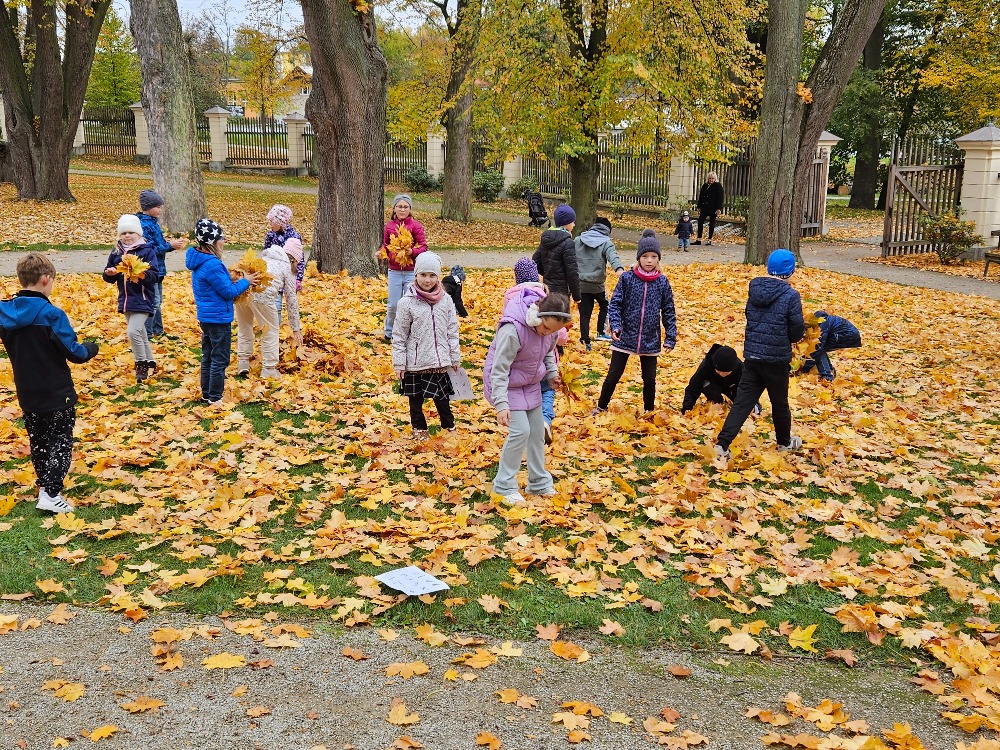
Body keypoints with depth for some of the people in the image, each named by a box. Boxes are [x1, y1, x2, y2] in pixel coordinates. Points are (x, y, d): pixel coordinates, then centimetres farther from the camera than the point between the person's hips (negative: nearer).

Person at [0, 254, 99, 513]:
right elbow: (74, 353, -18)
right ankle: (51, 494, -3)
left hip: (27, 394, 6)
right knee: (61, 443, 5)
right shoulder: (51, 314, -21)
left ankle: (45, 485, 30)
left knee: (38, 442, 19)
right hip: (56, 394, -6)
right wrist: (91, 348, 2)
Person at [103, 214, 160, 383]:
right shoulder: (117, 252, 9)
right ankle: (149, 362, 30)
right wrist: (109, 273, -9)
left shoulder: (147, 250, -8)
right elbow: (109, 278, 14)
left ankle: (141, 365, 0)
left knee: (133, 332, -17)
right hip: (125, 299, 6)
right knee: (140, 333, 16)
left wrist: (142, 274, -32)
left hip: (142, 300, -6)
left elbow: (155, 275, -14)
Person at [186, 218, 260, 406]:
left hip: (206, 316, 10)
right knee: (220, 359, -1)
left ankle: (207, 394, 26)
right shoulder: (212, 265, -24)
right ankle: (215, 398, 5)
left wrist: (231, 281, 6)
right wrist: (245, 282, -4)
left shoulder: (199, 260, 7)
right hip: (218, 318, -10)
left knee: (208, 356, 17)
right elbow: (229, 292, -17)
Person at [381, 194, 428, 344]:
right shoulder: (389, 226, 4)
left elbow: (423, 246, -6)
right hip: (394, 271, 2)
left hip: (412, 271, -2)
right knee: (393, 305, 4)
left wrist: (412, 251, -24)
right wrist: (382, 253, -7)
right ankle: (388, 334, 25)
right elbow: (386, 245, 14)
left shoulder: (416, 226, -5)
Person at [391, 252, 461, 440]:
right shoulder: (407, 303, -9)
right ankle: (419, 428, 29)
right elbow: (399, 336, -5)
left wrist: (455, 357, 8)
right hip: (415, 363, -2)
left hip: (441, 361, 2)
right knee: (416, 398, 12)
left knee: (442, 396, 13)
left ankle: (449, 425, 31)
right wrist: (399, 363, -6)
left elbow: (452, 331, 7)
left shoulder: (446, 301, 0)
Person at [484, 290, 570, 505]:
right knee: (520, 431, -13)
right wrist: (501, 403, -31)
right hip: (507, 383, -7)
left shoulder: (551, 324, -14)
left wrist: (552, 372, -2)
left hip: (531, 383, 7)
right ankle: (504, 486, 3)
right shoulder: (512, 330, -35)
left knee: (537, 432, 10)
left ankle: (539, 482, 25)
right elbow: (499, 370, -29)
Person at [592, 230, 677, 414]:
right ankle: (601, 407, 25)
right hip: (625, 337, -1)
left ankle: (649, 412, 29)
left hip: (650, 341, 1)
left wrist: (670, 337, -1)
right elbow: (615, 304, -5)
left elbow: (668, 311, 4)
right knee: (613, 376, 6)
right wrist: (615, 326, -20)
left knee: (650, 379, 9)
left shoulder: (662, 282, 0)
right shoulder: (627, 278, -5)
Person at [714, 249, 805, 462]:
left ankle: (722, 444, -7)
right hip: (776, 359, -4)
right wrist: (787, 337, 12)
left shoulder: (754, 290, 2)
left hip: (751, 356, 4)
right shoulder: (790, 296, -13)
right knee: (779, 402, 16)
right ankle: (785, 442, 36)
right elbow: (797, 331, -10)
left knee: (742, 402, 4)